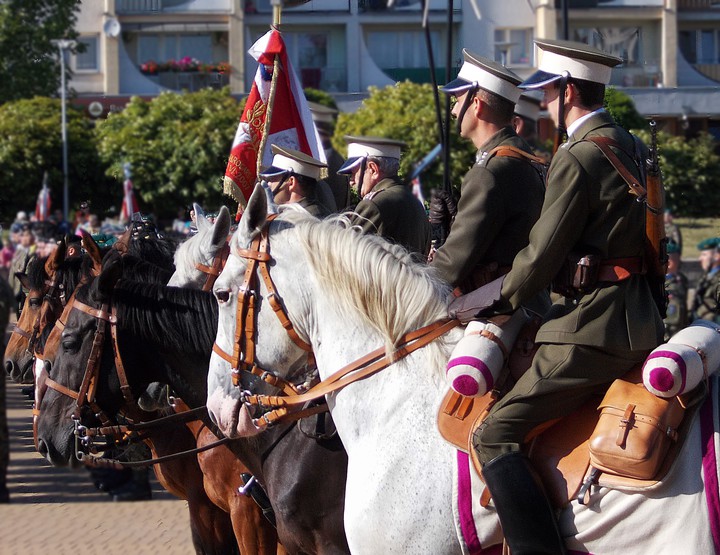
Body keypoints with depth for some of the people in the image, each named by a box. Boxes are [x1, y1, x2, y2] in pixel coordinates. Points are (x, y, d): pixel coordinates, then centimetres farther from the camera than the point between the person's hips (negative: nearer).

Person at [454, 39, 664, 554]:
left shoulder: (577, 160, -15)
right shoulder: (629, 147, 14)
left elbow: (541, 258, -15)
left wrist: (498, 299, 4)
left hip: (594, 327, -10)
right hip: (639, 316, 10)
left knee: (495, 434, -12)